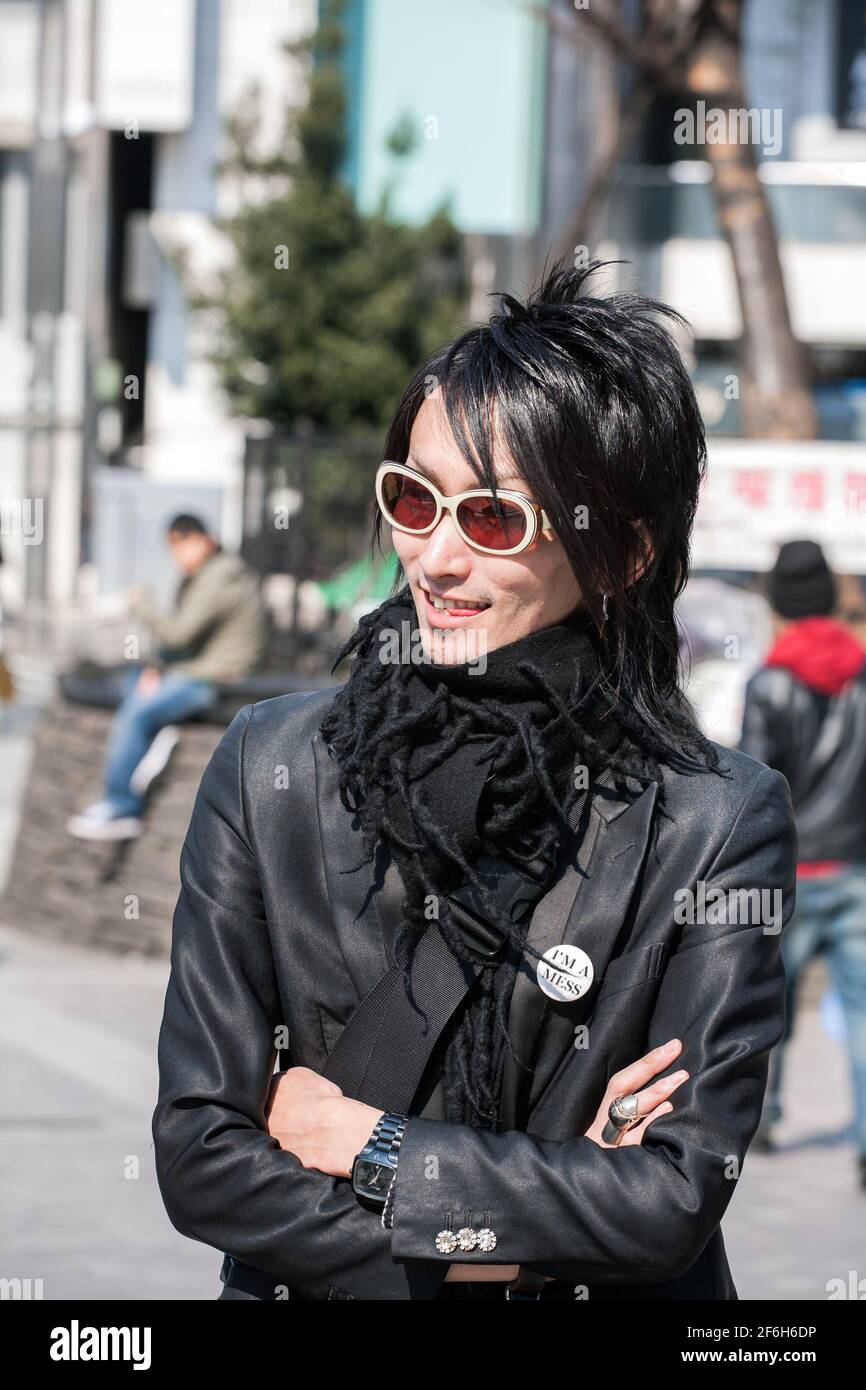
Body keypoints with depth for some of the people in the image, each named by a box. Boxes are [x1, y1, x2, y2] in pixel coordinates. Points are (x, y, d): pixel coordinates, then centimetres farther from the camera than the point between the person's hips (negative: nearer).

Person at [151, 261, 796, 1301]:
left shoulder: (721, 821, -7)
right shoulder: (271, 767, -1)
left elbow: (680, 1197, -11)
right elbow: (198, 1157, -4)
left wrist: (363, 1143, -9)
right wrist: (515, 1241, -10)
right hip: (304, 1298, 1)